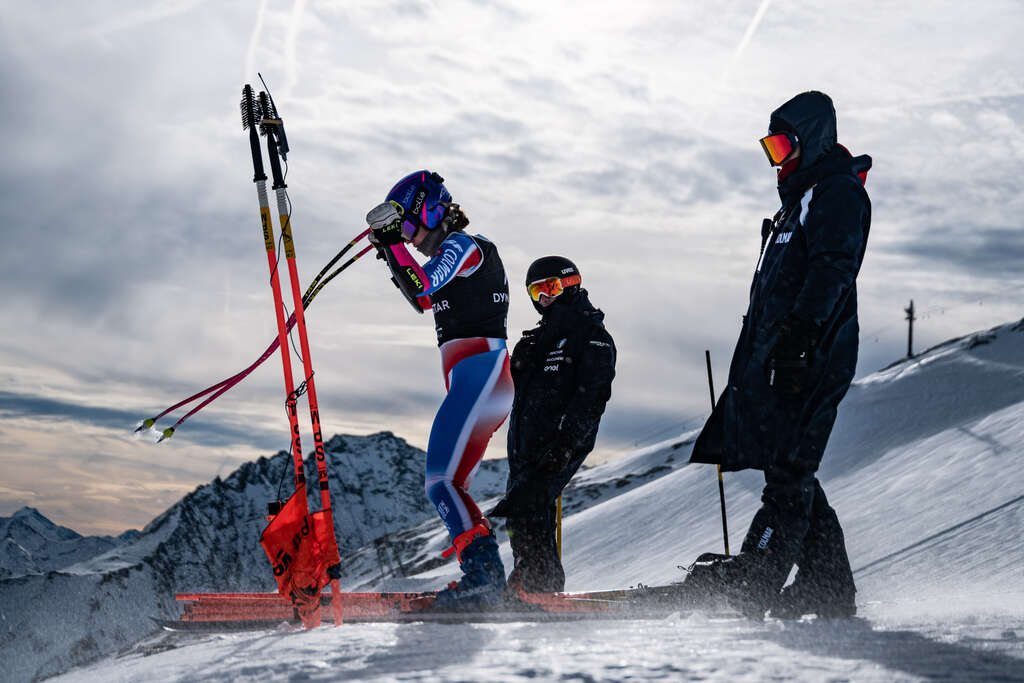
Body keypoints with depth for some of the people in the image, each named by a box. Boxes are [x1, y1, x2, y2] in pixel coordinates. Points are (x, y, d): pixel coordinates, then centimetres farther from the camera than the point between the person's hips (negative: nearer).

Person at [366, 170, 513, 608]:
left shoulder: (463, 245, -4)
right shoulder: (451, 252, 24)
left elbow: (422, 291, -19)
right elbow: (423, 299, 37)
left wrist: (394, 243, -12)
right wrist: (391, 252, 29)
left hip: (479, 374, -10)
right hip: (477, 382, 10)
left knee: (442, 481, -17)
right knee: (447, 485, 8)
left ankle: (484, 572, -24)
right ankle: (485, 577, 7)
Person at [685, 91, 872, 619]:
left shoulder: (838, 191, -3)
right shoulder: (803, 198, 28)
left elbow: (831, 269, -18)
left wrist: (800, 334, -28)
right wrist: (759, 352, 25)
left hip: (812, 353, -10)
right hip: (780, 353, 10)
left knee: (787, 466, -13)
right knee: (790, 470, 7)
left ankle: (755, 579, -16)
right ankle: (829, 592, 10)